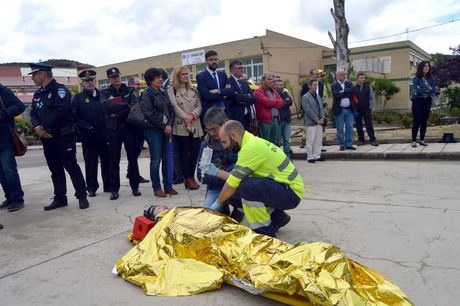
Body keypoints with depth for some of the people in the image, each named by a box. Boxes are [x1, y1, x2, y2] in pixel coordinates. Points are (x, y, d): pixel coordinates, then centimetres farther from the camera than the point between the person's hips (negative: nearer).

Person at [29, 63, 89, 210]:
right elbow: (33, 113, 12)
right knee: (55, 170, 12)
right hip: (47, 137, 8)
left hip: (63, 136, -8)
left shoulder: (59, 89, -8)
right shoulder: (38, 94, 18)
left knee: (72, 167, -4)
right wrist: (37, 127, -9)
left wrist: (44, 127, -14)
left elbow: (59, 111, -20)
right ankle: (59, 198, 21)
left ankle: (82, 197, 4)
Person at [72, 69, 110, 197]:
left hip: (104, 135, 2)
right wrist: (87, 127, -12)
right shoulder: (78, 98, 3)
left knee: (107, 161, 7)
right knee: (90, 163, 5)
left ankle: (108, 185, 19)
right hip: (89, 136, -2)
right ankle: (91, 188, 17)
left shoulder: (102, 95, 12)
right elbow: (74, 116, -4)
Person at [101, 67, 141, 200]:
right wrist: (125, 104, -14)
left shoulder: (128, 90, 7)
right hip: (113, 129, 0)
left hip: (128, 127, 0)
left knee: (132, 157, 4)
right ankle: (114, 189, 12)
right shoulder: (105, 93, 6)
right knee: (114, 160, 4)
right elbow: (107, 106, -13)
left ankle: (135, 186, 14)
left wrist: (117, 113, -13)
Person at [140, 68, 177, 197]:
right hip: (153, 130, -6)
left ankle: (168, 186, 18)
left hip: (166, 130, 6)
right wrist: (164, 127, -10)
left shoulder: (163, 93, 13)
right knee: (156, 160, 0)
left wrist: (170, 125, -4)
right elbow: (150, 115, -14)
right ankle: (156, 188, 12)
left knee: (167, 159, 8)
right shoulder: (146, 94, -7)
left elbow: (171, 110, 11)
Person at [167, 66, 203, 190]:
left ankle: (192, 176, 18)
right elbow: (175, 106, -9)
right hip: (180, 126, -4)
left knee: (195, 152, 3)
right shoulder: (172, 90, 3)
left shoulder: (194, 90, 16)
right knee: (184, 153, 1)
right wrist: (185, 117, -18)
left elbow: (199, 106, 8)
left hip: (195, 126, 4)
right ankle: (187, 179, 11)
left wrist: (193, 115, -12)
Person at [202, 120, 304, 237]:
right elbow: (237, 177, 12)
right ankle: (277, 217, 19)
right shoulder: (253, 142, 9)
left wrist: (217, 203, -4)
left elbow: (233, 183, -18)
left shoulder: (251, 147, -21)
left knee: (246, 187, -29)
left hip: (291, 193, -10)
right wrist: (216, 172, 15)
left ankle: (265, 231, -9)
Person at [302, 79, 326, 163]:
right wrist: (316, 119, -15)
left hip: (319, 122, 7)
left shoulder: (317, 96, 14)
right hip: (311, 123, -7)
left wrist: (322, 118, -2)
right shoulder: (305, 97, -8)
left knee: (318, 140, 10)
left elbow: (321, 107, 13)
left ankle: (317, 156, 19)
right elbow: (308, 110, -14)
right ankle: (310, 157, 8)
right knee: (310, 141, 0)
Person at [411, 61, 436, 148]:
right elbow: (417, 89, -15)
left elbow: (434, 89, 1)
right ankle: (414, 141, -7)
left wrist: (424, 92, -15)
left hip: (427, 101, 5)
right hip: (418, 101, -4)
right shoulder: (416, 78, -2)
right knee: (416, 121, -8)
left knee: (424, 121, 5)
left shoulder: (430, 78, 11)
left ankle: (422, 140, 12)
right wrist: (429, 90, -8)